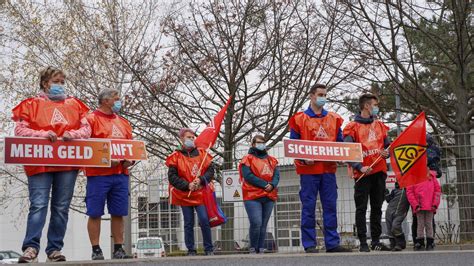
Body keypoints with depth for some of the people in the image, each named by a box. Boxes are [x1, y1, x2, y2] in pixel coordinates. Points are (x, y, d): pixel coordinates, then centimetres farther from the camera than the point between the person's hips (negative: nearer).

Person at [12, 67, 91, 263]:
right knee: (38, 205, -12)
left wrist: (73, 134, -9)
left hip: (68, 163, 3)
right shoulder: (32, 105, 8)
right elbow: (20, 130, -1)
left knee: (61, 208, 3)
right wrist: (43, 134, -15)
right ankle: (31, 248, -14)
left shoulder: (74, 105, 16)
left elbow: (86, 129, 12)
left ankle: (54, 249, 7)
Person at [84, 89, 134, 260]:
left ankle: (118, 249, 13)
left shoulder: (123, 123, 19)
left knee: (118, 213, 6)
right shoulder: (91, 119, -2)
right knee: (95, 213, -2)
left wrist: (130, 159, 1)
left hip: (121, 174, 6)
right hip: (98, 174, -6)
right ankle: (96, 250, 2)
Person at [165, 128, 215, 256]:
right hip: (184, 195, -1)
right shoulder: (176, 156, -1)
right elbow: (172, 177, -5)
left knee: (204, 220, -7)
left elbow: (210, 170, 4)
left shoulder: (202, 153, 6)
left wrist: (201, 180, -13)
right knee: (189, 223, 5)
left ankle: (209, 249, 4)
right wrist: (187, 185, -15)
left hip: (200, 194, 1)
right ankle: (191, 250, 13)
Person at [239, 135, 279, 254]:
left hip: (269, 198, 5)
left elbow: (276, 175, 10)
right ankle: (253, 248, -5)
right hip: (253, 196, -5)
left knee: (263, 225, 5)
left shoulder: (271, 160, 20)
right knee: (256, 223, -17)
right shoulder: (247, 159, 4)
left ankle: (261, 249, 9)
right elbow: (248, 176, -9)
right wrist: (265, 184, -14)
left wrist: (272, 185, -12)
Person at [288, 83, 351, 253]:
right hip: (309, 169, -4)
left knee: (330, 206, 4)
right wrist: (304, 159, -15)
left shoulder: (334, 119, 15)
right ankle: (309, 244, 1)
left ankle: (332, 243, 8)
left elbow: (340, 142, 18)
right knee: (308, 207, -2)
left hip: (329, 169, 4)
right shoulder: (299, 119, 3)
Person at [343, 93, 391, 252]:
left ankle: (376, 241, 15)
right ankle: (363, 242, 0)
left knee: (377, 208, 9)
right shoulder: (352, 127, -1)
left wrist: (387, 153, -2)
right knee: (361, 208, -2)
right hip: (363, 174, -5)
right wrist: (360, 167, -18)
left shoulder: (380, 125, 15)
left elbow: (388, 145, 21)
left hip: (379, 172, 5)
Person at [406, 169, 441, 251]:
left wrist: (435, 204, -1)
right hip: (419, 207, -1)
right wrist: (415, 204, -8)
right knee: (420, 224, -1)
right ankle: (420, 243, 2)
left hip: (430, 207, 1)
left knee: (429, 224, 5)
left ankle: (430, 243, 8)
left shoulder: (431, 175, 12)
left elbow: (437, 190, 9)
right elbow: (409, 192, 1)